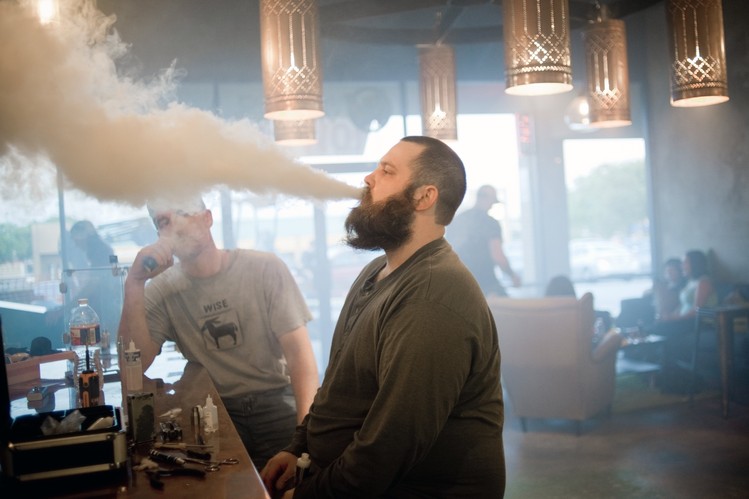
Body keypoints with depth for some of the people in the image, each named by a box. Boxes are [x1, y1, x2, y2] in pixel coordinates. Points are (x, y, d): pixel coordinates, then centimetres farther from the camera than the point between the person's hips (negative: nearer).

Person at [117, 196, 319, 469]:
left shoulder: (265, 268, -4)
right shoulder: (162, 290, 3)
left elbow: (299, 354, -9)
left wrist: (307, 427, -23)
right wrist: (134, 284, -14)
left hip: (277, 402, -1)